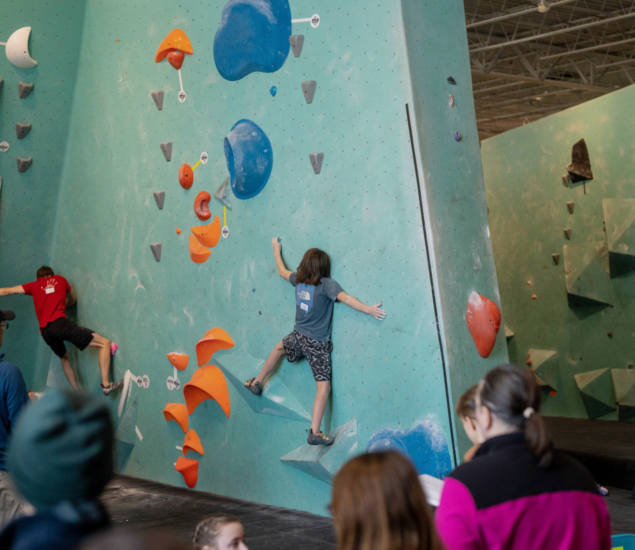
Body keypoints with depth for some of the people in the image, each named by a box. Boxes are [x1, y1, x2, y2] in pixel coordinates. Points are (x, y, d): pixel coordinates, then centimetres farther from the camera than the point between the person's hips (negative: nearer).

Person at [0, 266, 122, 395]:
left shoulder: (34, 285, 25)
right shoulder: (60, 279, 24)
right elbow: (73, 299, 38)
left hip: (46, 331, 4)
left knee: (64, 357, 31)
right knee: (105, 343, -4)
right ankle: (106, 385, -18)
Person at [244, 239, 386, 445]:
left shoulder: (298, 280, 0)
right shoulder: (326, 284, -16)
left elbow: (282, 271, 19)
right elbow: (345, 298, -29)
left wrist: (276, 250, 34)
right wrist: (368, 309, -29)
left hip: (298, 336, 6)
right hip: (317, 344, -6)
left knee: (280, 347, 40)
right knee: (323, 387, -4)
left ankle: (256, 382, 50)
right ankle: (315, 433, -11)